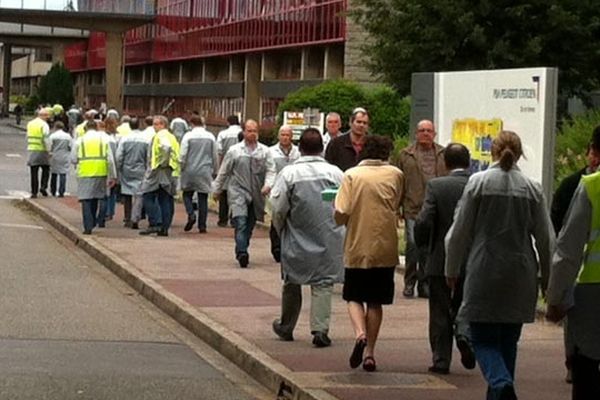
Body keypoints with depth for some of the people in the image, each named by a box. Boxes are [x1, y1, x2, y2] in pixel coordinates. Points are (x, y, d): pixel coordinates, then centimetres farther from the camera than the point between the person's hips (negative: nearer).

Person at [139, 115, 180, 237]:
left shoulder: (160, 136, -9)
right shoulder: (172, 137, 19)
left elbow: (166, 147, -28)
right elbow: (176, 154, 19)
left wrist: (163, 162, -20)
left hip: (158, 171, -9)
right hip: (170, 173, 9)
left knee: (148, 198, -3)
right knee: (166, 200, 7)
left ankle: (155, 224, -12)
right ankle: (164, 228, 6)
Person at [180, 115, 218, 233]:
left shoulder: (188, 136, -5)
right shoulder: (211, 137, 4)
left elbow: (183, 155, -6)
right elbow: (215, 156, 9)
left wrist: (181, 168, 6)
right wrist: (214, 171, 20)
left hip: (190, 170, -2)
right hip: (205, 172, 2)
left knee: (187, 194, 12)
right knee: (203, 197, 4)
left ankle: (191, 215, -12)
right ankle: (202, 225, 2)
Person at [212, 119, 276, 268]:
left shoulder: (265, 151, 6)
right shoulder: (234, 151, 3)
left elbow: (271, 170, 2)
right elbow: (223, 172, 10)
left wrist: (268, 184, -16)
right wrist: (217, 190, 14)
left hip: (256, 194, 3)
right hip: (238, 192, -3)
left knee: (250, 225, 9)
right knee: (241, 223, -18)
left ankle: (241, 252, 22)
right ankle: (242, 253, -27)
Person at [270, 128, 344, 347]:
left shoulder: (289, 173, -9)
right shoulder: (336, 173, -6)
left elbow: (278, 208, -7)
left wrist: (281, 230, 10)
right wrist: (338, 230, 13)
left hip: (296, 239, 0)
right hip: (328, 239, 0)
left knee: (292, 283, 16)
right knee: (323, 284, 4)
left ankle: (286, 327, 30)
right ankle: (320, 329, -8)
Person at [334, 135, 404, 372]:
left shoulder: (352, 175, -6)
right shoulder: (396, 175, 1)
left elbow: (341, 215, -12)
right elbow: (397, 206, 11)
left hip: (357, 248, -2)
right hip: (385, 248, 2)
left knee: (354, 297, 12)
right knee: (376, 302, 11)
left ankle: (360, 333, -15)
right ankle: (369, 352, 9)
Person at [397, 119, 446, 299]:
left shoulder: (444, 155, 10)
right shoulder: (406, 155, 7)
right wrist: (398, 208, 1)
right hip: (413, 209, -2)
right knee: (413, 245, -7)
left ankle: (424, 283, 17)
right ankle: (409, 283, 7)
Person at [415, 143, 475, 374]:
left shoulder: (436, 186, -11)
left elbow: (424, 222, -15)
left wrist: (421, 243, 5)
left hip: (440, 260, -2)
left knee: (440, 313, 10)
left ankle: (441, 360, 12)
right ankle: (465, 335, -6)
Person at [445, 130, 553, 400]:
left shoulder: (478, 182, -5)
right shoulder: (532, 188, 2)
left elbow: (460, 231, -2)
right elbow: (545, 238, 5)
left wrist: (452, 270, 10)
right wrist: (548, 277, 15)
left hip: (484, 272, -3)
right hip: (520, 276, 3)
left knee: (483, 339, 0)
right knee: (508, 340, 14)